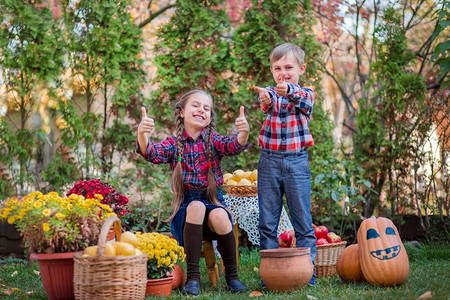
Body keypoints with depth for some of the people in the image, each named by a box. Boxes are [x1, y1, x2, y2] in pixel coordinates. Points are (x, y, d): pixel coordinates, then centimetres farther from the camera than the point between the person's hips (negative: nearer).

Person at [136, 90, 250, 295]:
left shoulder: (213, 141, 5)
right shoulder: (174, 144, 5)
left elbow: (234, 146, -17)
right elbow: (152, 153, -15)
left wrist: (243, 133, -41)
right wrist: (142, 134, -38)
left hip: (214, 202, 0)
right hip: (184, 208, 0)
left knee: (219, 216, -34)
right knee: (196, 206, -34)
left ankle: (232, 275, -12)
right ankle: (192, 276, -28)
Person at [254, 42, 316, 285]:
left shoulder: (306, 94, 2)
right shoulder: (269, 93, 5)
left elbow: (303, 100, -23)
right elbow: (265, 103, -19)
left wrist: (288, 90, -46)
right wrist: (266, 99, -45)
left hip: (297, 162, -1)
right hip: (269, 161, 2)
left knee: (303, 221, 3)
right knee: (267, 222, 5)